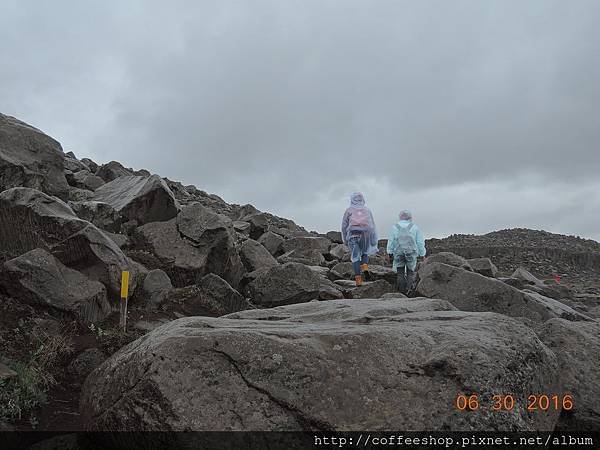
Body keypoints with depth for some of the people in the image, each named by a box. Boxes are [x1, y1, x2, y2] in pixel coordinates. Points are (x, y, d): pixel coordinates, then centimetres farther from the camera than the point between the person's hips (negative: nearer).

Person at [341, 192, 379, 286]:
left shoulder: (349, 210, 8)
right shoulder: (367, 210, 12)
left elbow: (344, 226, 6)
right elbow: (372, 226, 9)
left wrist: (345, 240, 13)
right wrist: (374, 242, 10)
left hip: (353, 234, -1)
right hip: (365, 235, 1)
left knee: (355, 257, 2)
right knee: (365, 253, 22)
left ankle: (358, 280, -4)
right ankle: (365, 269, -4)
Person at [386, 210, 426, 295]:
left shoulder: (395, 227, 0)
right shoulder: (415, 228, 0)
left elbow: (391, 241, 2)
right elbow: (420, 242, 2)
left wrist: (390, 252, 11)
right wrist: (422, 253, 10)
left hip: (398, 253, 1)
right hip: (411, 253, -1)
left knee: (400, 273, 10)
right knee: (411, 272, 11)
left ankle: (402, 290, 11)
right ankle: (409, 288, -1)